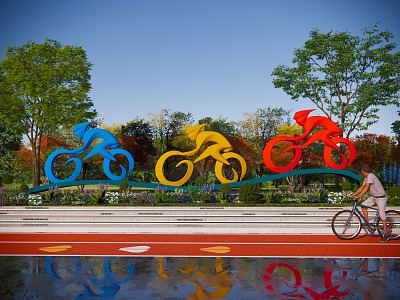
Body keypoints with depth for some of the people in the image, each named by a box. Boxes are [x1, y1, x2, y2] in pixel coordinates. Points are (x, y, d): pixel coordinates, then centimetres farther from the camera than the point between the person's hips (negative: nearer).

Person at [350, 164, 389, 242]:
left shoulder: (370, 176, -22)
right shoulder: (366, 178, 7)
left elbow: (366, 188, -29)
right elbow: (361, 188, 11)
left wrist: (359, 196, -33)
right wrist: (353, 195, 4)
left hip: (381, 197, -9)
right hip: (374, 196, 9)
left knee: (382, 215, -5)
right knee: (363, 205, -5)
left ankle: (385, 234, 2)